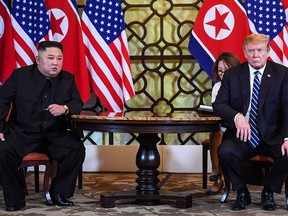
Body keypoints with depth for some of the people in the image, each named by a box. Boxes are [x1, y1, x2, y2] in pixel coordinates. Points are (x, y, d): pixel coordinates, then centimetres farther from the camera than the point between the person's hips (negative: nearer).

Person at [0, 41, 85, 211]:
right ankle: (15, 199, -9)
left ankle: (59, 192, -2)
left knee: (78, 149, -23)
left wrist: (65, 108, -20)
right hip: (22, 133, -2)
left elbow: (78, 103, 5)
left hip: (55, 135, 2)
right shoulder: (20, 75, -3)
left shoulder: (68, 79, 4)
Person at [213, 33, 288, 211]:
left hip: (272, 137, 0)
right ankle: (242, 193, -2)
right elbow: (219, 104, -1)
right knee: (225, 151, -30)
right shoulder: (232, 75, 5)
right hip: (243, 136, 1)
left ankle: (269, 192, 2)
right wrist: (237, 116, -24)